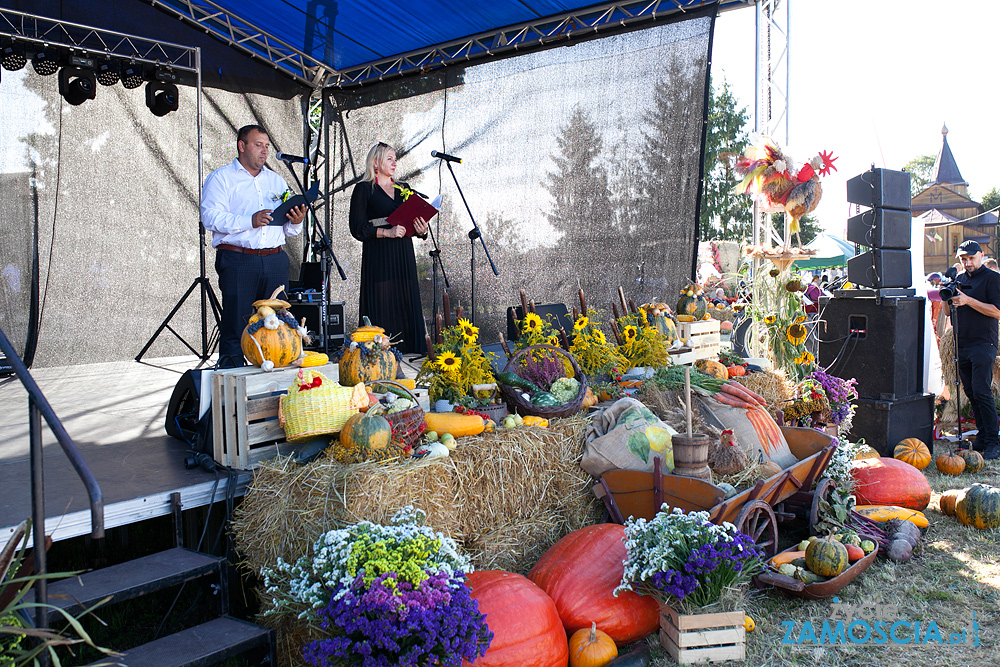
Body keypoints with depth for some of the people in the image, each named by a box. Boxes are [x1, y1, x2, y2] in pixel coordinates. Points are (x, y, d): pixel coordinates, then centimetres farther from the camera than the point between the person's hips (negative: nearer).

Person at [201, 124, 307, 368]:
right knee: (235, 325, -6)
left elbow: (287, 230, 20)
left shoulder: (276, 181, 22)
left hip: (275, 261, 5)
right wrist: (249, 221, -19)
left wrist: (296, 222, -3)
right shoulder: (221, 178, 7)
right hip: (237, 261, -4)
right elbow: (210, 217, -8)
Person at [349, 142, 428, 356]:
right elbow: (357, 228, -6)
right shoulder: (364, 189, 2)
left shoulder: (403, 188, 17)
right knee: (382, 306, -8)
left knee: (407, 305, 1)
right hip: (378, 257, -5)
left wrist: (421, 230, -4)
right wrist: (387, 232, -17)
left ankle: (407, 352, 6)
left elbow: (415, 221, 19)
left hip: (404, 257, 5)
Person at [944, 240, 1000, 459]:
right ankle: (982, 436, 16)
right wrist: (948, 298, -2)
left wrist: (968, 300, -19)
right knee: (970, 392, 7)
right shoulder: (959, 279, 16)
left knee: (981, 391, -12)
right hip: (962, 345, 6)